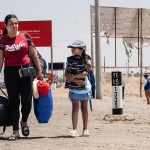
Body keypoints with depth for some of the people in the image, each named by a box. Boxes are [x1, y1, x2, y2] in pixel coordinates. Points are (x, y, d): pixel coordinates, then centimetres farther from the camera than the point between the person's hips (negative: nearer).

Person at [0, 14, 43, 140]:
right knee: (14, 101, 2)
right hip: (10, 72, 0)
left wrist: (39, 71, 5)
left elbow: (34, 55, 7)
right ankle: (15, 131, 5)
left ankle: (24, 121, 28)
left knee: (27, 100, -2)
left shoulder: (25, 37, 3)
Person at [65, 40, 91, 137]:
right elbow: (67, 74, -2)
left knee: (84, 107, 10)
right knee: (75, 107, -6)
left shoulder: (85, 60, -6)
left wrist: (73, 76, -15)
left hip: (84, 87, -1)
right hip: (74, 88, 1)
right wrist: (76, 80, -14)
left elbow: (85, 74, -15)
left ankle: (85, 129, 18)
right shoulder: (70, 60, 2)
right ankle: (74, 130, -12)